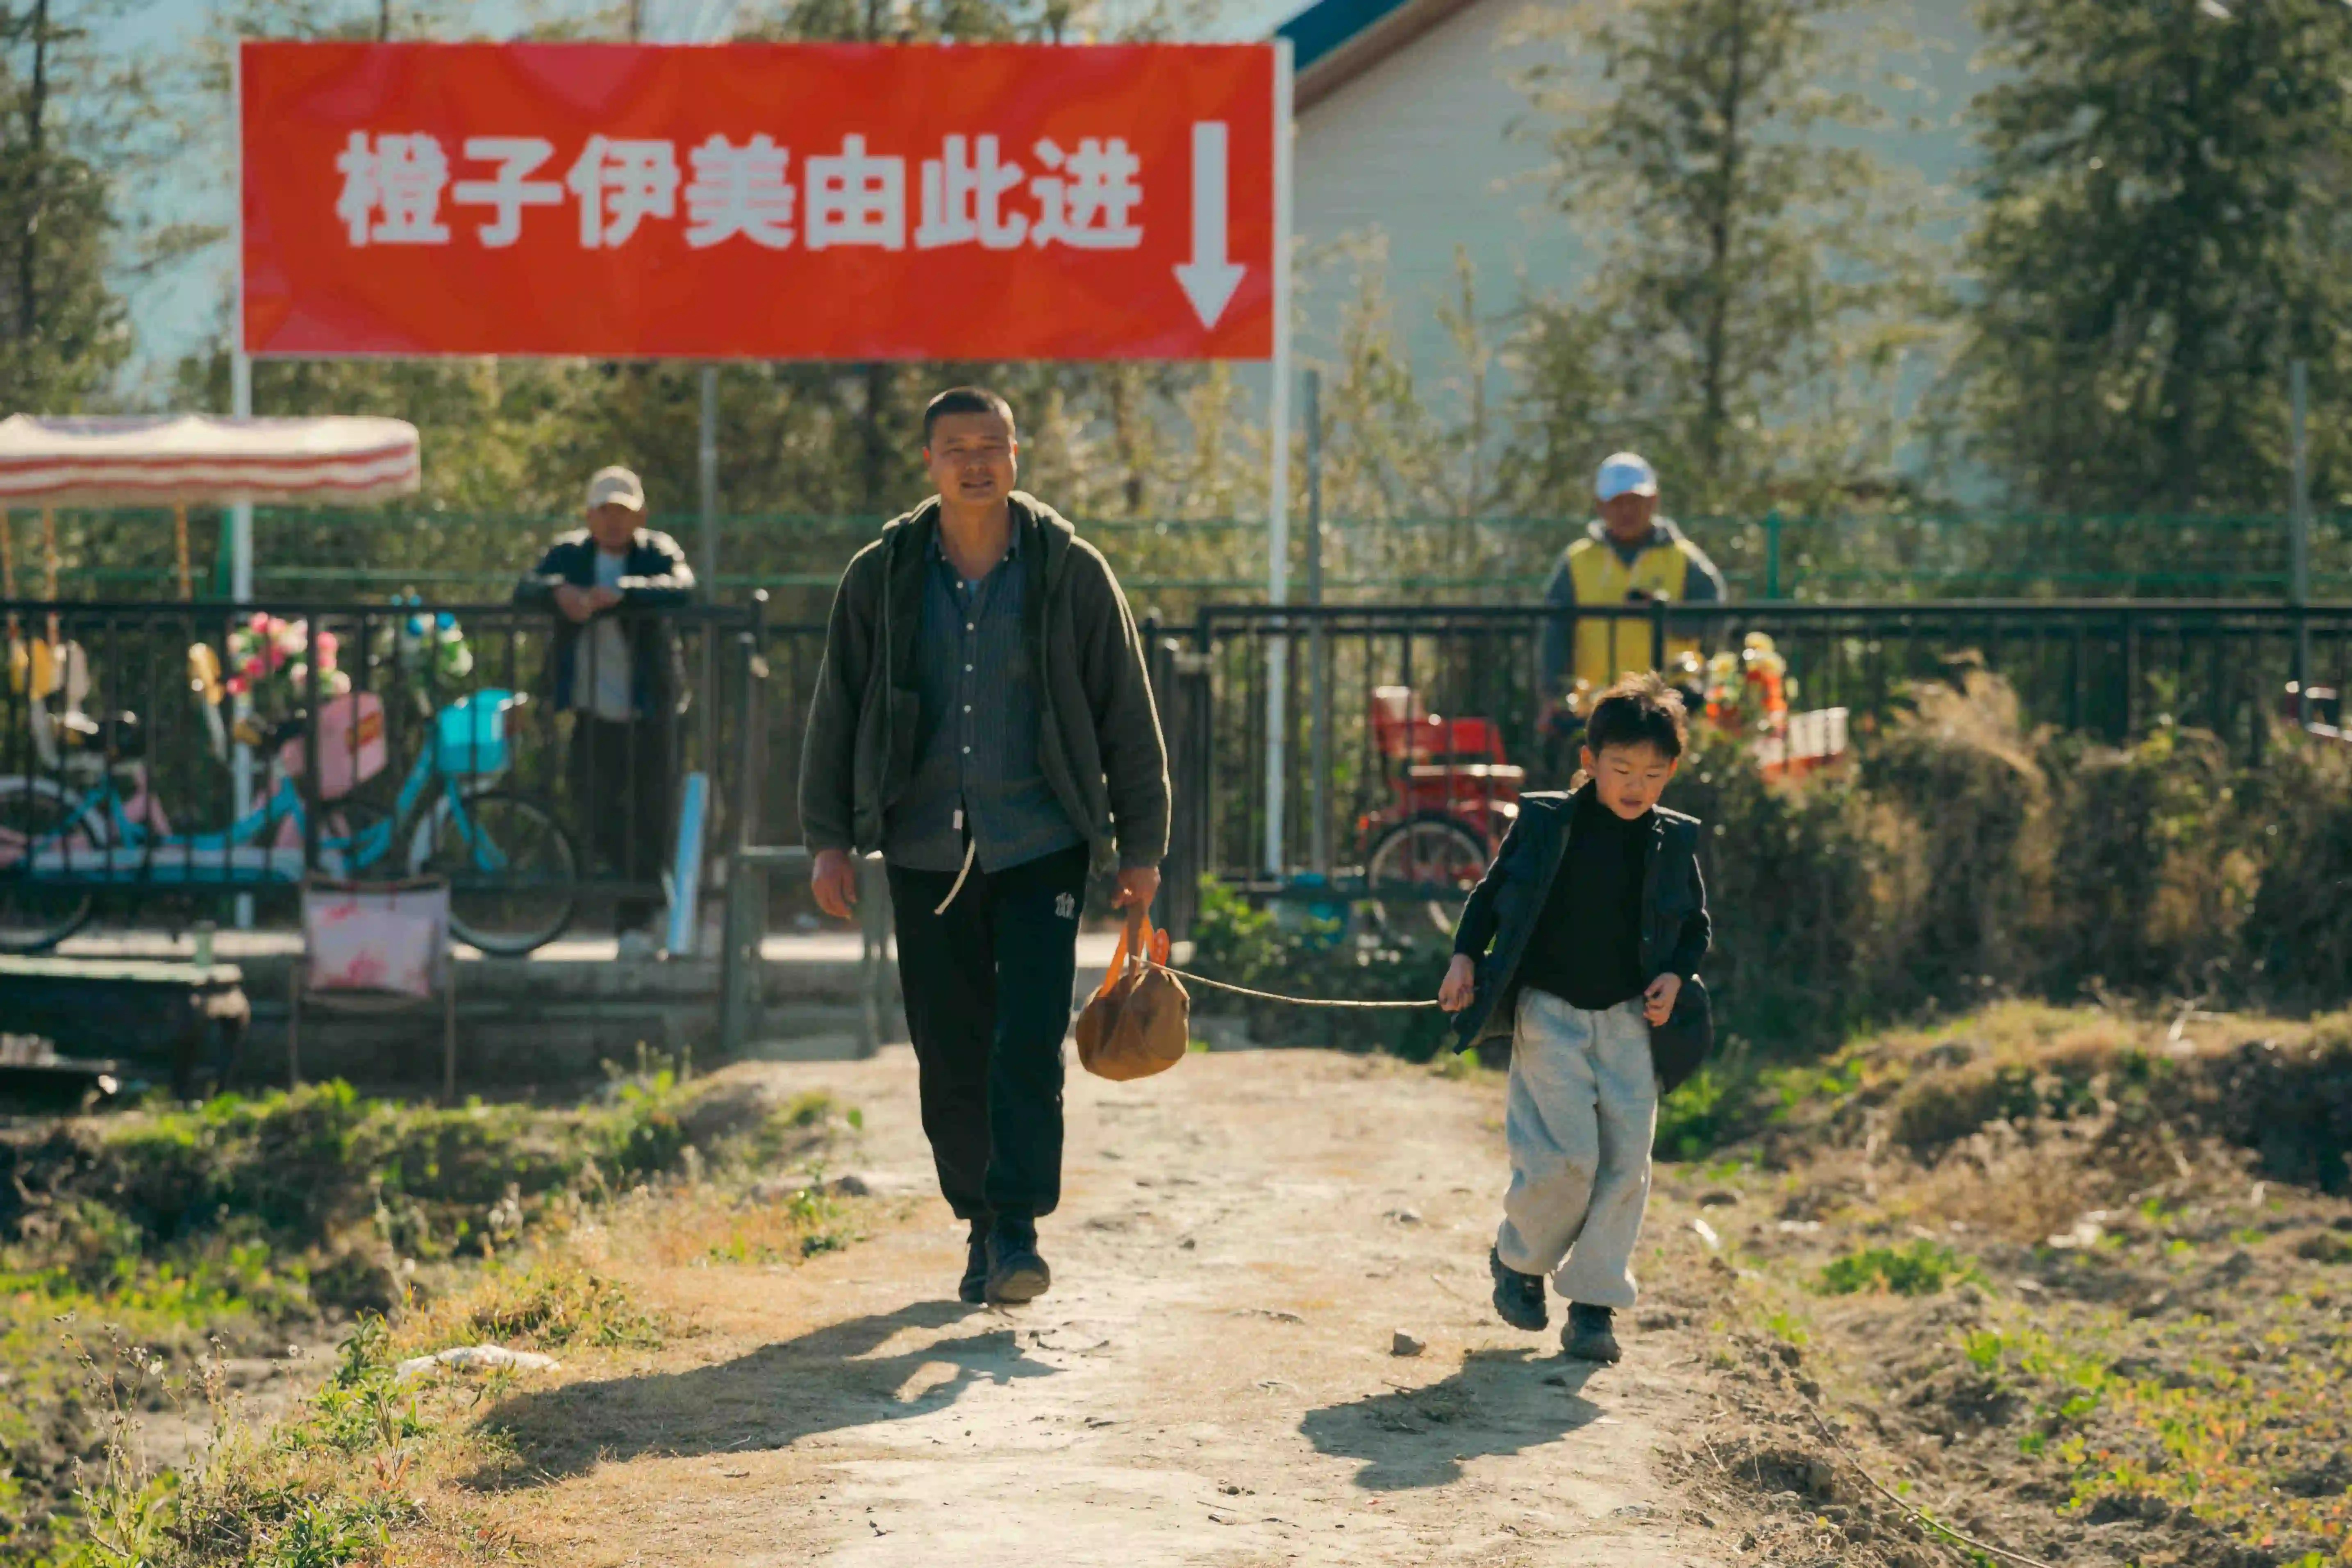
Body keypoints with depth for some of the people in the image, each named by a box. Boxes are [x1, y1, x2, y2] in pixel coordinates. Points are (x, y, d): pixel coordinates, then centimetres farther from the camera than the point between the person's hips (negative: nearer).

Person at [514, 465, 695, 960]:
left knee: (651, 815, -2)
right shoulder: (569, 555, 7)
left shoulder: (658, 553, -1)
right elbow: (524, 592, -8)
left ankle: (635, 920, 7)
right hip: (593, 714, 2)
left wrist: (621, 594, -36)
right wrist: (559, 591, -30)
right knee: (594, 811, 5)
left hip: (649, 714, -2)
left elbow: (682, 589, -23)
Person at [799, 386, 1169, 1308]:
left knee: (1029, 1043, -13)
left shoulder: (1070, 573, 0)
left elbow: (1127, 716, 5)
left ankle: (1017, 1229, -9)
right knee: (950, 1058, 5)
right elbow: (837, 711, 10)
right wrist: (829, 837, 4)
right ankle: (981, 1226, 19)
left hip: (1042, 849, -2)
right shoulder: (882, 579, 3)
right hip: (926, 853, 2)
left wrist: (1141, 847, 4)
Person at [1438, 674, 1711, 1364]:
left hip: (1628, 1020, 3)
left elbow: (1695, 927, 15)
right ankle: (1518, 1260, 15)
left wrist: (1675, 975, -3)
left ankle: (1595, 1300, 9)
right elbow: (1491, 894, 7)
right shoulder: (1544, 825, -4)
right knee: (1564, 1158, -13)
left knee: (1626, 1162, -3)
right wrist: (1466, 957, -6)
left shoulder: (1675, 842, 3)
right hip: (1549, 1014, -3)